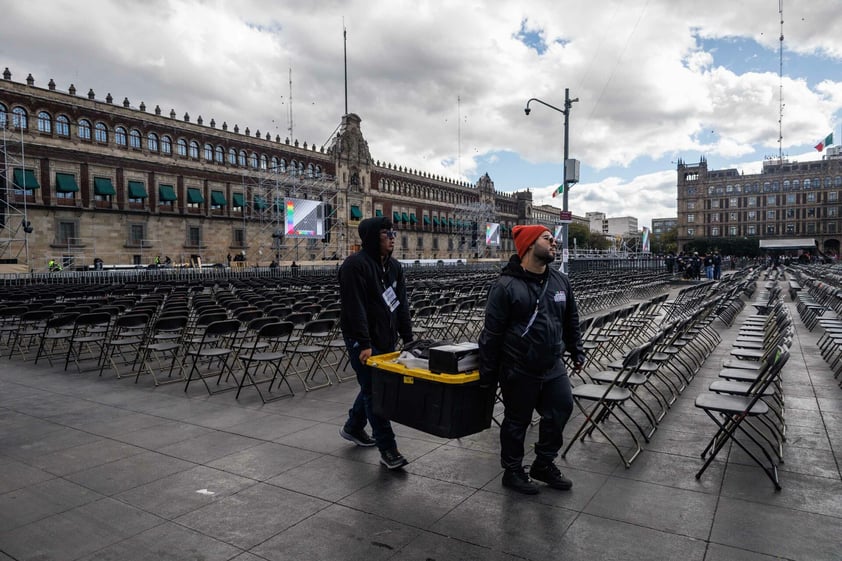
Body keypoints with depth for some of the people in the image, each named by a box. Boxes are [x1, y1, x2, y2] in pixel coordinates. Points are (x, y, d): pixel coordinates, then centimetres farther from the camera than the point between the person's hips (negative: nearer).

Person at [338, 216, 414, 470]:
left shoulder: (394, 266, 10)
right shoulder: (355, 265, -15)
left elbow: (401, 304, 11)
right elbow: (355, 308, -21)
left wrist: (408, 338, 6)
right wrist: (364, 344, -24)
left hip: (386, 339, 8)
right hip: (363, 341, -8)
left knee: (373, 386, 19)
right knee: (374, 391, -3)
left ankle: (353, 428, 40)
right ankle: (387, 449, 5)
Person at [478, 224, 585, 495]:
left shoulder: (561, 281, 5)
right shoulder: (506, 286, -16)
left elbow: (571, 321, 17)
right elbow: (492, 333, -14)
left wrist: (577, 351, 17)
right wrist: (488, 372, -11)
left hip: (553, 366, 6)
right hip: (519, 371, -6)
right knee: (517, 421, 9)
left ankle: (544, 464, 33)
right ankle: (512, 471, 30)